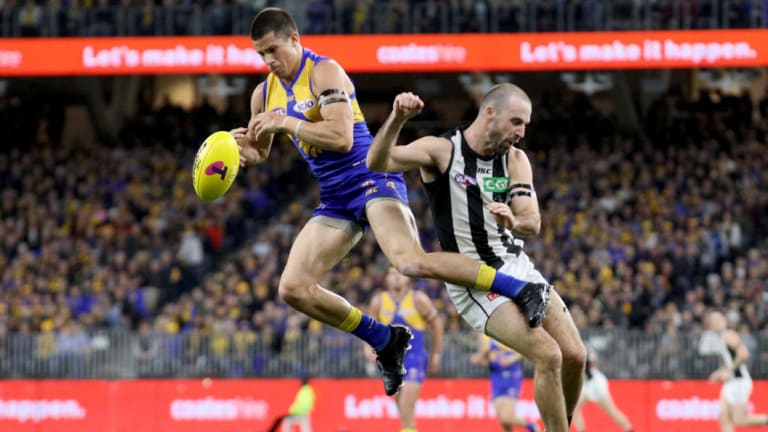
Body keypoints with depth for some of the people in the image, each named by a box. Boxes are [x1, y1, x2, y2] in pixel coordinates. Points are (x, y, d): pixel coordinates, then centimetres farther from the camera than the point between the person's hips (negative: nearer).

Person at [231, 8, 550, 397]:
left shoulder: (324, 72, -12)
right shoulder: (264, 94, 11)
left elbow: (341, 137, -23)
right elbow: (258, 152, 22)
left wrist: (286, 122, -20)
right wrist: (243, 149, -1)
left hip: (371, 179, -8)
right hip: (335, 199, 8)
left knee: (410, 261, -32)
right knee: (293, 289, -2)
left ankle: (524, 290, -24)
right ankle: (385, 341, 11)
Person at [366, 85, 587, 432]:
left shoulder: (515, 159, 5)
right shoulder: (440, 150, -9)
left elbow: (533, 223, -7)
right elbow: (377, 163, -23)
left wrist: (513, 221, -31)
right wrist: (397, 119, -40)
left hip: (517, 267, 6)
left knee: (575, 356, -1)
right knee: (548, 356, -20)